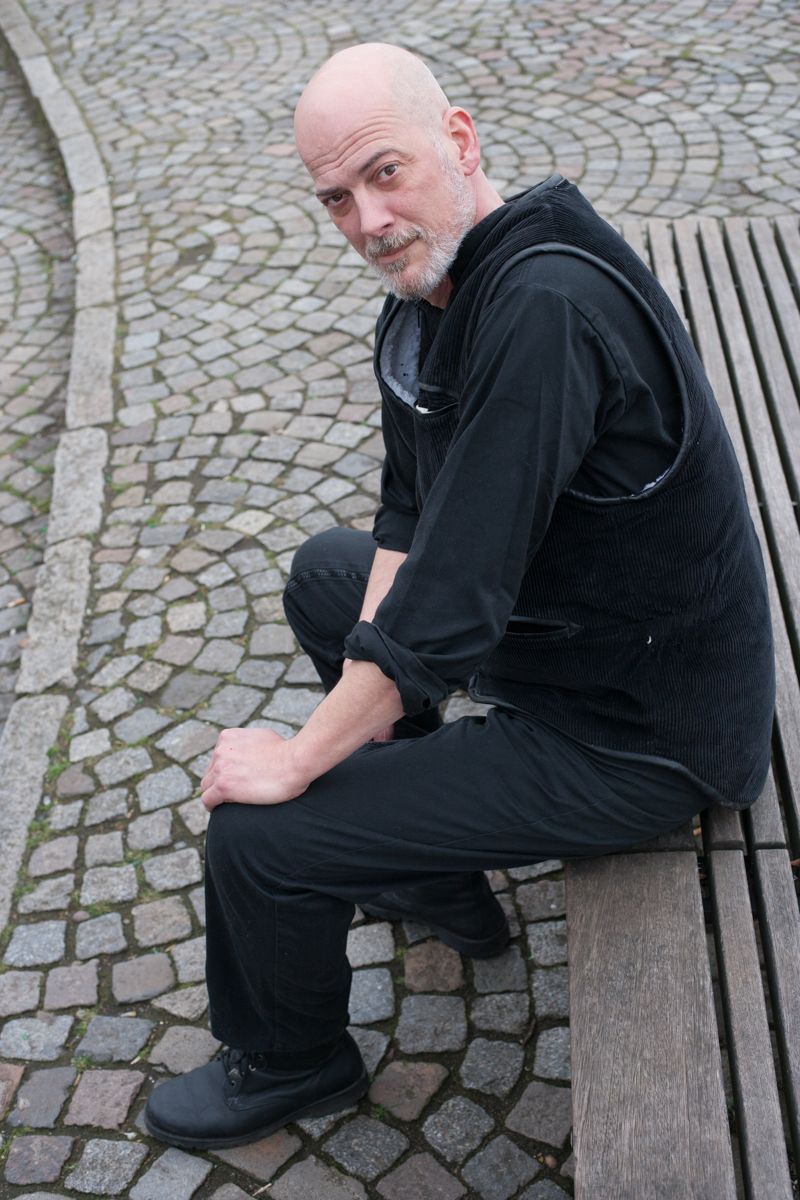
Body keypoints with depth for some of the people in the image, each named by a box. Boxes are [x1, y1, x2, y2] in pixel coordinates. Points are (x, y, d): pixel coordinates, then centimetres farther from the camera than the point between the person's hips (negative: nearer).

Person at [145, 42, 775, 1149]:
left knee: (256, 834, -12)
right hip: (571, 633, 10)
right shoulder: (424, 291, 1)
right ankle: (437, 880, 34)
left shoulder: (544, 309, -31)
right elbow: (409, 516, 9)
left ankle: (291, 1066, 22)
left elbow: (452, 601, -31)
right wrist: (371, 666, -5)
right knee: (326, 576, 26)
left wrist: (301, 758, -19)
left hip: (636, 737, -10)